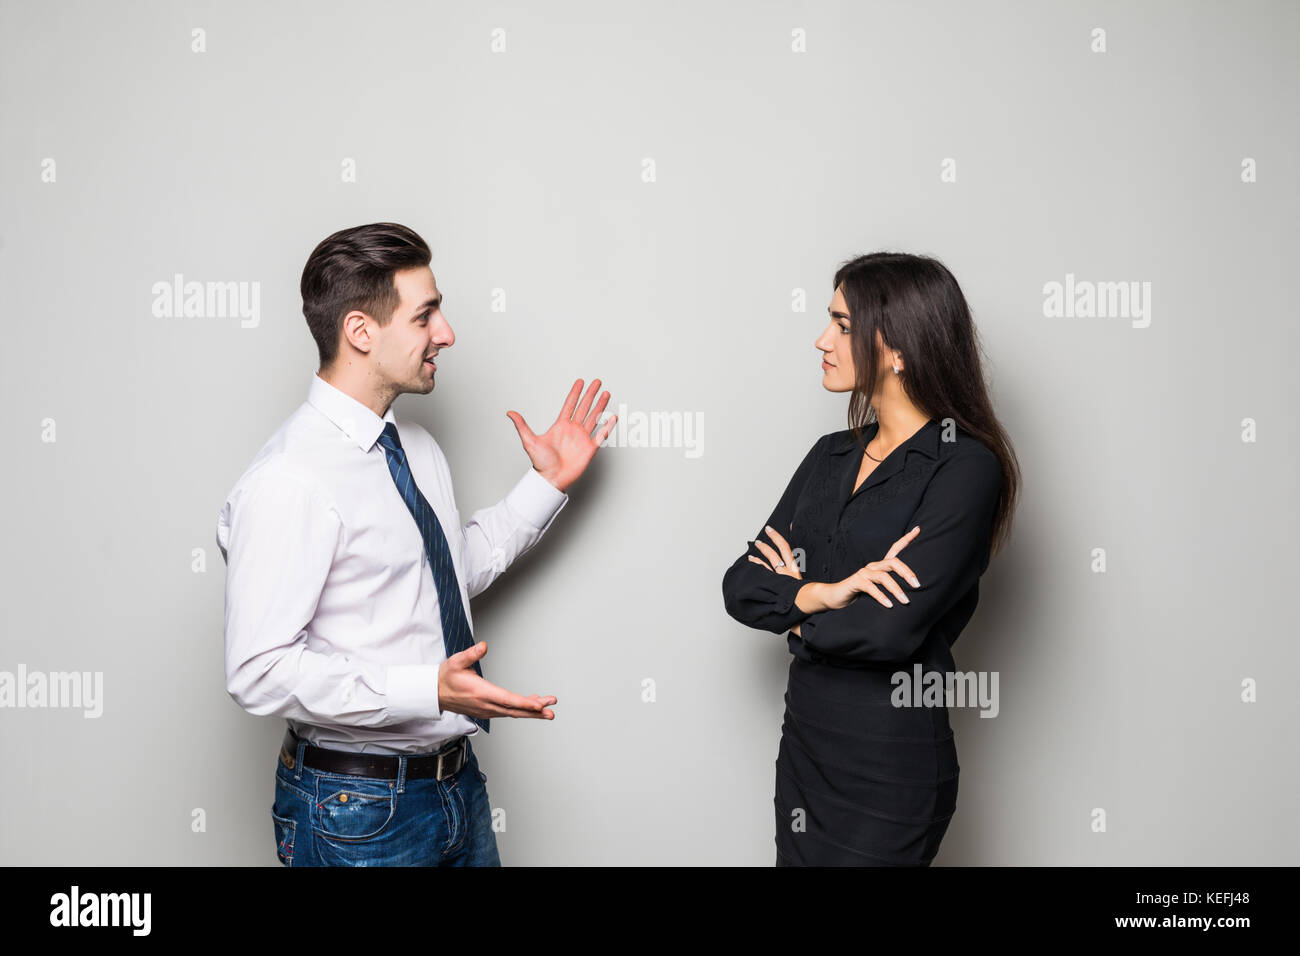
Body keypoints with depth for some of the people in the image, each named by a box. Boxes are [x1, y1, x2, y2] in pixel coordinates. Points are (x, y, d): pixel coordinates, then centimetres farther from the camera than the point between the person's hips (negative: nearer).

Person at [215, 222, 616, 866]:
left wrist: (548, 484, 12)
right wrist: (427, 690, -30)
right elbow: (260, 671, -24)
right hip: (359, 810, -8)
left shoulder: (417, 448, 7)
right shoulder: (288, 483, -22)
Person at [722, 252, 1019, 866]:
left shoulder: (966, 469, -14)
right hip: (803, 746, 7)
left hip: (890, 769, -6)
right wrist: (822, 595, -19)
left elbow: (891, 628, -23)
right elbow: (741, 585, 1)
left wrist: (795, 614, -5)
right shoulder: (832, 456, 7)